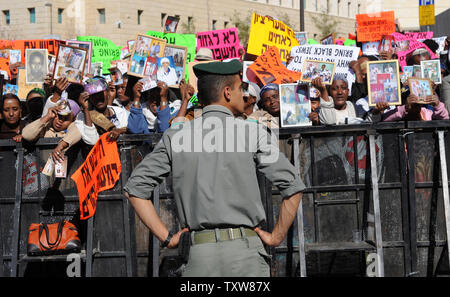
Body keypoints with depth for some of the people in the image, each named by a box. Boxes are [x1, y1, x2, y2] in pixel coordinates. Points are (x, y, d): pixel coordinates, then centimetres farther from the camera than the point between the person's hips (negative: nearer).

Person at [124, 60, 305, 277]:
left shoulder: (175, 137, 8)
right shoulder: (252, 133, 0)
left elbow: (135, 188, 8)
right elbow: (293, 187, -6)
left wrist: (167, 238, 9)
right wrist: (276, 238, 4)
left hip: (199, 253, 3)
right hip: (245, 251, -2)